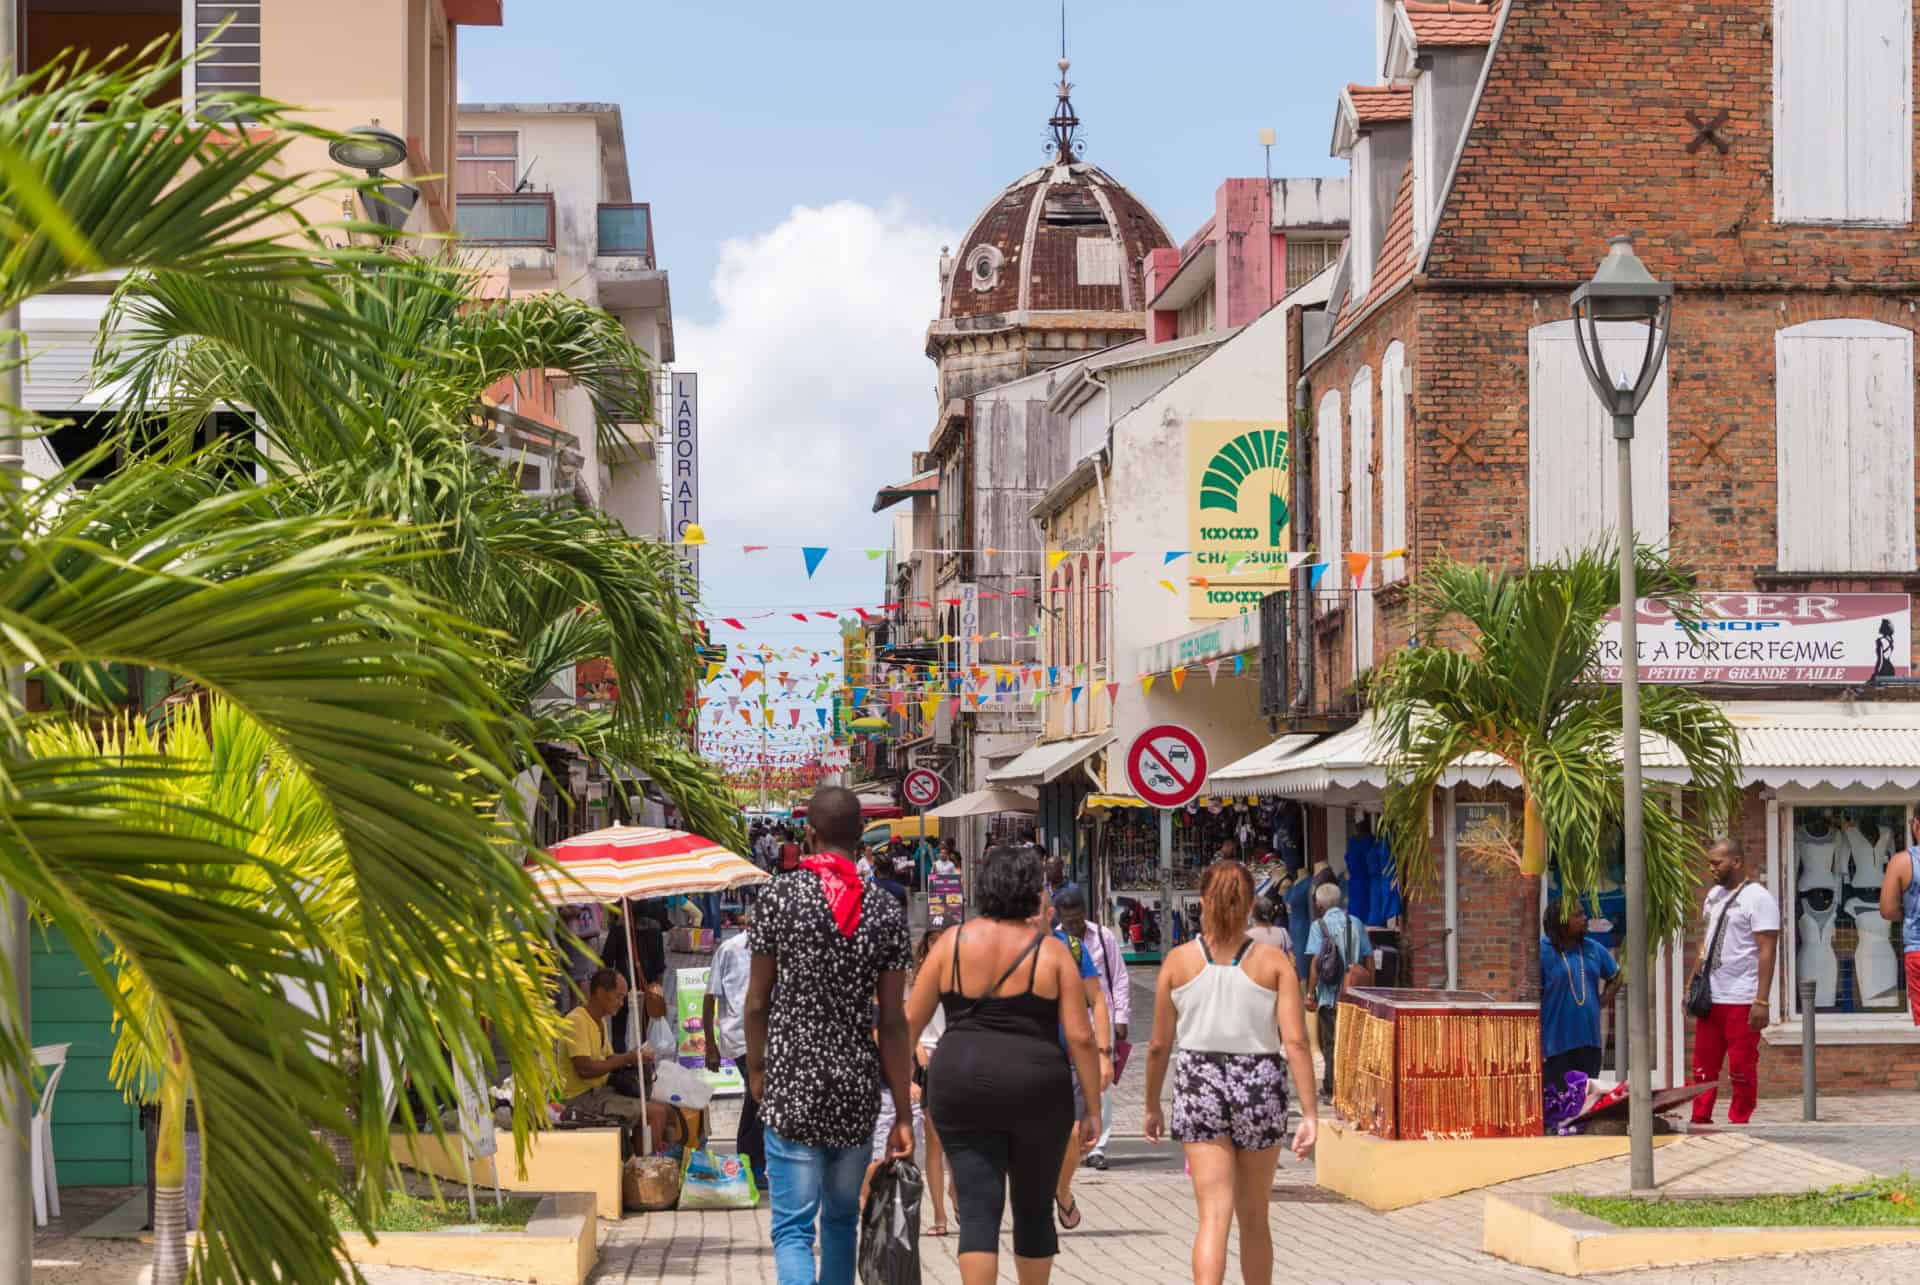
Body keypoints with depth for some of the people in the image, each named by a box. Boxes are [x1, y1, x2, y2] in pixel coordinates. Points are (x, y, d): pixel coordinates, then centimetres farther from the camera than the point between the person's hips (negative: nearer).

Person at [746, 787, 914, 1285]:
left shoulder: (780, 895, -6)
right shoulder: (885, 911, -1)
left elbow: (757, 1002, -2)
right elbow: (893, 1022, -2)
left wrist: (756, 1068, 15)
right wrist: (904, 1114, 2)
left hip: (792, 1081, -3)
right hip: (857, 1085, 3)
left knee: (792, 1226, -5)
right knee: (842, 1218, 19)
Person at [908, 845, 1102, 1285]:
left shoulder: (952, 942, 2)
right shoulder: (1052, 951, -2)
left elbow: (911, 1020, 3)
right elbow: (1081, 1037, -6)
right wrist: (1093, 1106, 2)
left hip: (961, 1086, 1)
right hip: (1037, 1090, -1)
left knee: (979, 1209, -1)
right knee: (1034, 1208, 16)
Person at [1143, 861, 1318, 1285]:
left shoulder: (1179, 960, -1)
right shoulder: (1274, 961, -2)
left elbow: (1159, 1046, 3)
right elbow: (1295, 1042, -9)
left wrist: (1152, 1106, 16)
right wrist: (1309, 1114, -9)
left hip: (1199, 1084, -1)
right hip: (1260, 1089, 1)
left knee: (1214, 1214, -6)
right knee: (1254, 1216, 17)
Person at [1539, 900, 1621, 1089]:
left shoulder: (1593, 949, 9)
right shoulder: (1544, 951, -9)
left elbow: (1615, 977, 25)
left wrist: (1602, 1002, 9)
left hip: (1590, 1040, 6)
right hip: (1558, 1044, -6)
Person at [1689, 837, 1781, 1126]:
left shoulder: (1758, 898, -8)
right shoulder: (1714, 895, 15)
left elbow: (1767, 951, -13)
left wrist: (1761, 1001, -19)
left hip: (1742, 1000, -7)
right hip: (1710, 996, 7)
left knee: (1741, 1068, -2)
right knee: (1703, 1066, 7)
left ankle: (1739, 1123, 5)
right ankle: (1700, 1120, 12)